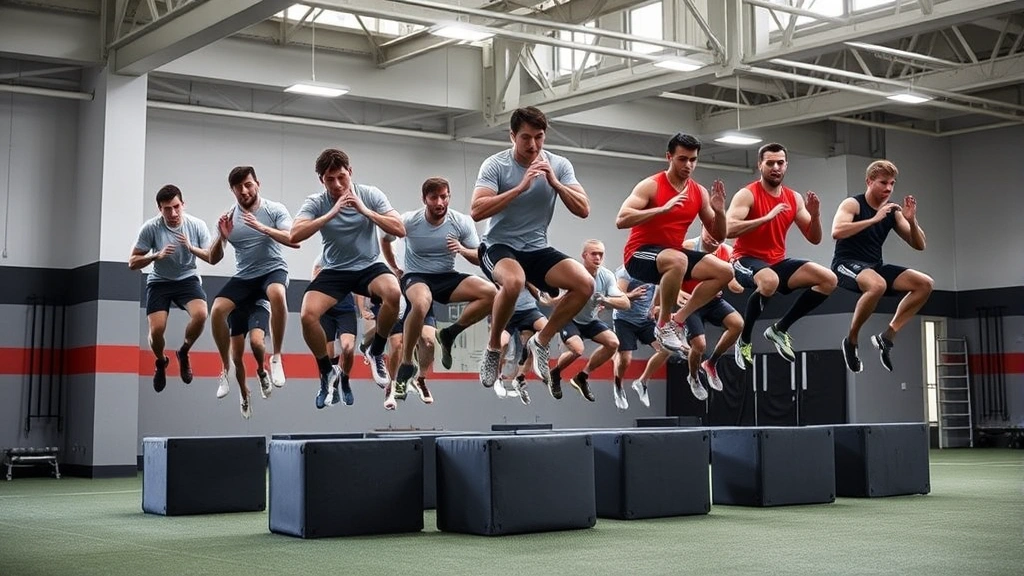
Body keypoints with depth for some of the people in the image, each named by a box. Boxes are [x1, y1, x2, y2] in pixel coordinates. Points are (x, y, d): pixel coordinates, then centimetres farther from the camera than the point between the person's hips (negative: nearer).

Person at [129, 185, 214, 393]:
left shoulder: (197, 225, -11)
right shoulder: (150, 228, -16)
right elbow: (133, 262, -11)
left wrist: (192, 248, -24)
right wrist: (156, 256, -29)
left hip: (188, 279, 1)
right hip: (159, 282, -1)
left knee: (200, 314, -28)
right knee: (156, 330, -17)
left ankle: (183, 353, 4)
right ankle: (161, 362, 21)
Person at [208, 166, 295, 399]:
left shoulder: (275, 209, -6)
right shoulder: (227, 217, 0)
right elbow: (213, 260, 1)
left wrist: (262, 228, -30)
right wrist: (222, 237, -19)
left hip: (273, 270, -3)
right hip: (243, 277, 3)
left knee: (277, 295, -38)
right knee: (217, 311, -20)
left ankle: (276, 357, -20)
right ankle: (226, 369, 2)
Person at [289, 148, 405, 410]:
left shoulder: (370, 194, -7)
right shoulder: (315, 202, -8)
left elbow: (400, 229, -13)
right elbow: (294, 236, -24)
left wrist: (365, 211, -24)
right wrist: (331, 214, -30)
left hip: (369, 266, 0)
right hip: (335, 271, 0)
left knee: (393, 293, -35)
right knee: (308, 315, -26)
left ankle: (376, 352, -6)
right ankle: (327, 372, 2)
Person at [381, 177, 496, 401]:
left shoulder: (462, 222, -8)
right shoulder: (408, 221, -11)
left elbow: (479, 258, -1)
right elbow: (384, 239, 10)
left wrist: (463, 250, -21)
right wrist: (394, 269, 11)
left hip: (447, 277, 3)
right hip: (415, 277, -3)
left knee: (491, 293, -23)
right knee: (421, 304, -42)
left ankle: (450, 334, -6)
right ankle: (405, 365, -23)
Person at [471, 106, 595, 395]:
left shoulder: (559, 165, 0)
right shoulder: (495, 165, -11)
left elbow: (583, 210, -5)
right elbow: (476, 211, -23)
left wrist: (555, 183, -20)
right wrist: (520, 187, -28)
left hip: (538, 248, 4)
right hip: (499, 245, -4)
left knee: (585, 284, -19)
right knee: (513, 281, -38)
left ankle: (541, 341, 3)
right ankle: (493, 347, -12)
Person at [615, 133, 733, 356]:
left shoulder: (700, 192, 5)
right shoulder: (651, 185, -13)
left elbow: (718, 236, 10)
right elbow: (621, 220, -25)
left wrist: (719, 212, -12)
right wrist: (663, 209, -33)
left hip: (672, 253, 7)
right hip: (640, 254, -7)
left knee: (724, 272, -5)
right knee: (678, 260, -39)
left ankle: (678, 319, 1)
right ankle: (664, 324, -19)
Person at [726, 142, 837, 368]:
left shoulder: (794, 198, 6)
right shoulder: (747, 195, -12)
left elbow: (815, 239, 8)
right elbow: (729, 229, -27)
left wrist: (815, 215, -12)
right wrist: (767, 217, -33)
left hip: (777, 262, 7)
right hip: (747, 260, -7)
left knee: (829, 279, -7)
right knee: (770, 281, -40)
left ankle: (780, 329, 3)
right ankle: (744, 339, -16)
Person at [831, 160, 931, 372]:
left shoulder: (893, 211, 8)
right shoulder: (852, 204, -8)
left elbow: (919, 245, 9)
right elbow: (837, 232, -28)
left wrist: (911, 221, -11)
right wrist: (874, 219, -28)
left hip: (875, 266, 7)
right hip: (847, 264, -7)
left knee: (925, 284, -7)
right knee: (877, 285, -39)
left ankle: (887, 335, -6)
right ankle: (851, 341, -18)